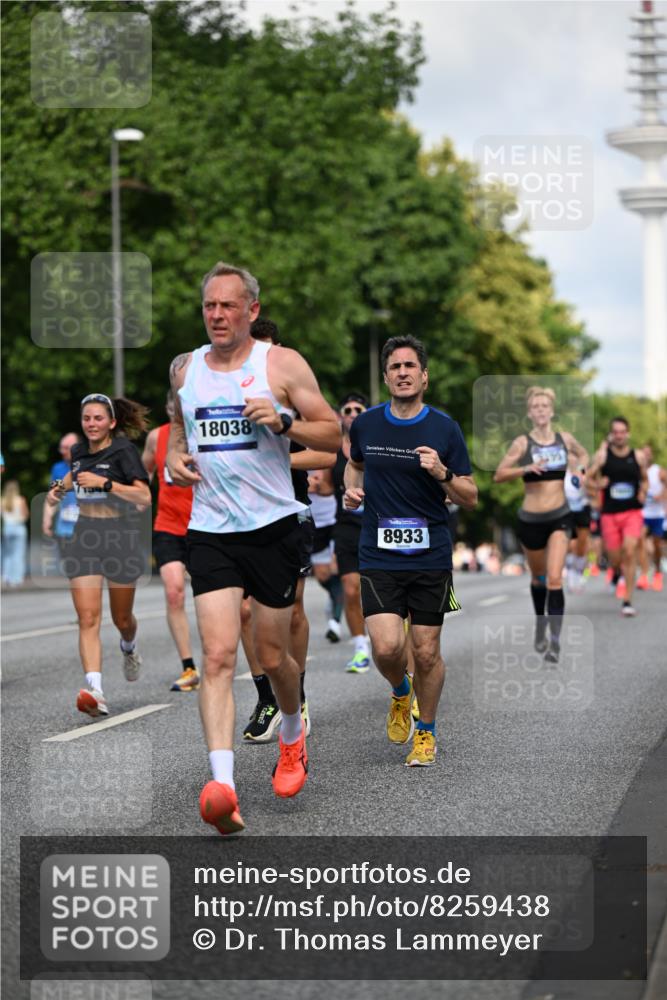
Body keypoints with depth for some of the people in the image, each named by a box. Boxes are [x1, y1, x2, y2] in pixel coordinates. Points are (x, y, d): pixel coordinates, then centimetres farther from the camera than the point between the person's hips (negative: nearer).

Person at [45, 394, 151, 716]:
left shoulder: (123, 451, -10)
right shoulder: (79, 451, 8)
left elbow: (144, 497, -20)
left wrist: (103, 483, -24)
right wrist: (60, 486, 13)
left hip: (119, 538, -4)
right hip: (84, 540, 4)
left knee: (122, 619, 12)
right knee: (88, 618, -13)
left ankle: (129, 647, 50)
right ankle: (95, 691, -23)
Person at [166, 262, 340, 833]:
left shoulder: (282, 364, -3)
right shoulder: (185, 368, 9)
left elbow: (333, 435, -2)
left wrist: (284, 421, -19)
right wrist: (175, 455, 6)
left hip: (273, 526, -2)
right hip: (209, 529, 2)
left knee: (272, 655, 8)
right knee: (218, 654, -13)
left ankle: (293, 734, 41)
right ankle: (223, 786, -22)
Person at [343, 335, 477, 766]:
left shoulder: (445, 429, -2)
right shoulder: (365, 424, 4)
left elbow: (470, 498, 1)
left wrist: (441, 473, -17)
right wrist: (352, 490, 5)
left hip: (431, 557, -1)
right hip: (379, 557, 1)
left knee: (426, 651, 2)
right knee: (387, 647, -13)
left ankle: (426, 731, 24)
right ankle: (400, 694, 21)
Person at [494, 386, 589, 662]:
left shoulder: (565, 439, 2)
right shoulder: (523, 442, -7)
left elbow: (583, 455, 23)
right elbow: (498, 475, -12)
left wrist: (580, 469, 3)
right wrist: (526, 468, -26)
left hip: (560, 517, 0)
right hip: (531, 520, 0)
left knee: (555, 580, -14)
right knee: (538, 578, 16)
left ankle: (555, 640, -14)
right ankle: (540, 626, 41)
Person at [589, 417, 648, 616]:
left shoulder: (638, 456, 3)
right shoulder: (602, 455, -1)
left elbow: (644, 479, 18)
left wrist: (643, 492, -2)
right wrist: (597, 483, -18)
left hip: (633, 512, 0)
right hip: (610, 514, 0)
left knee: (629, 552, -18)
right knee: (615, 559, 5)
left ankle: (627, 602, -14)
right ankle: (617, 573, 46)